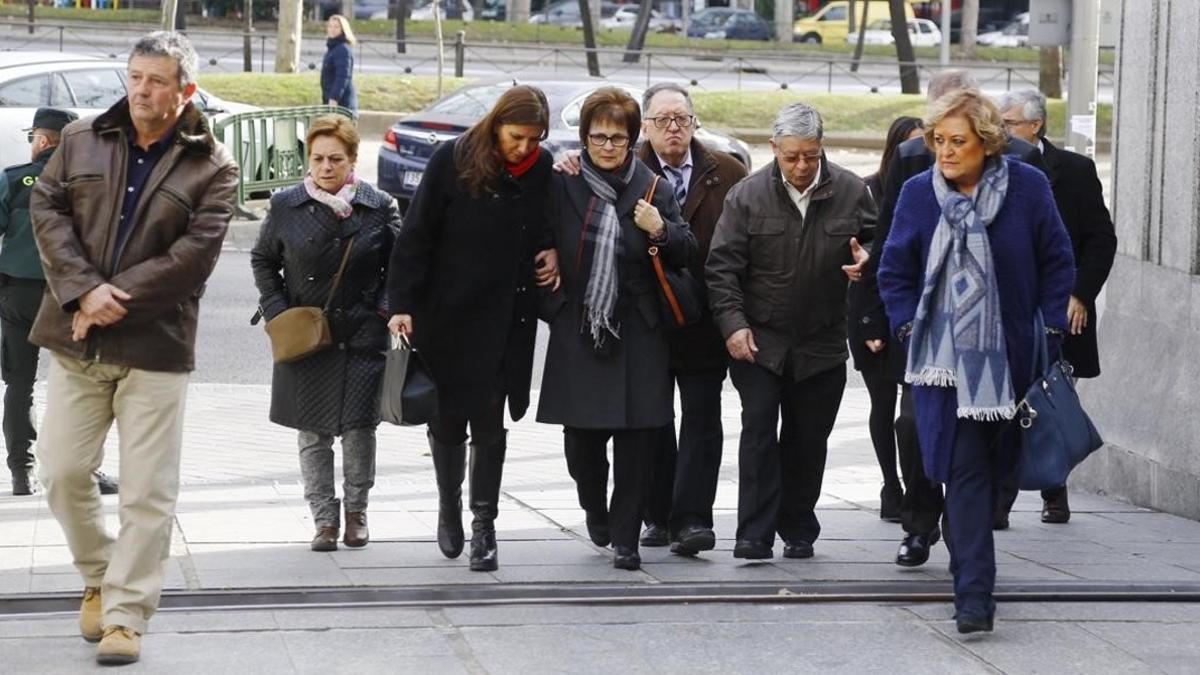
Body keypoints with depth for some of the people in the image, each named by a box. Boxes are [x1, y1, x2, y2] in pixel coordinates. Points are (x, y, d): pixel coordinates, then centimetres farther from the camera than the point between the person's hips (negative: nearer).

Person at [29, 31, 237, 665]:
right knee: (62, 472, 5)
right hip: (75, 339, 3)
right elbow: (47, 210, 0)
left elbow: (195, 253, -10)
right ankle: (99, 578, 28)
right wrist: (84, 290, -14)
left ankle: (125, 614, 5)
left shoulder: (211, 167, -1)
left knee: (148, 491, -3)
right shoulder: (81, 140, 8)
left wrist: (114, 299, -16)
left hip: (155, 346, -3)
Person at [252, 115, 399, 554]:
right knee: (313, 432, 4)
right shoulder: (286, 206, 1)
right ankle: (324, 519, 13)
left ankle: (356, 511, 19)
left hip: (362, 336, -1)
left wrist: (385, 309, -4)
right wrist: (276, 311, 2)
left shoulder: (380, 207, -1)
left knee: (359, 427, -1)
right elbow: (263, 259, 13)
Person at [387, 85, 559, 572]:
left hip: (506, 320, 1)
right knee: (446, 419, 9)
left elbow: (548, 228, 19)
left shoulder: (543, 169, 0)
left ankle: (484, 525, 7)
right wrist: (403, 305, -13)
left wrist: (553, 253, -3)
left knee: (490, 422, 0)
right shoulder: (453, 161, -9)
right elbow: (416, 236, -8)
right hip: (447, 315, -1)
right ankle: (449, 507, 31)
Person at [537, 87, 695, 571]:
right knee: (581, 438, 4)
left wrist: (660, 231, -14)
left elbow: (686, 253, 5)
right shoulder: (561, 185, 3)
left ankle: (625, 539, 8)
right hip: (577, 332, 0)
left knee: (637, 438, -2)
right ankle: (595, 507, 34)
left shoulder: (652, 188, 3)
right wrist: (550, 303, 4)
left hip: (637, 333, 0)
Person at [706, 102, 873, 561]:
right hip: (758, 340, -2)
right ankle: (755, 534, -10)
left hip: (821, 345, 2)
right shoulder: (747, 196, -4)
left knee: (808, 439, 7)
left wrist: (867, 262, -11)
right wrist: (733, 324, -13)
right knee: (758, 429, -10)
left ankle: (798, 531, 19)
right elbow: (722, 265, -4)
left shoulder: (850, 192, -1)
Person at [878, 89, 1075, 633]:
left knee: (994, 466, 11)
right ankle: (974, 594, -12)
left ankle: (970, 571, 30)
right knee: (964, 470, -10)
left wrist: (1053, 327, -2)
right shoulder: (918, 194, 0)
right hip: (945, 359, -1)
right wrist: (909, 326, -2)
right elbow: (895, 272, 9)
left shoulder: (1027, 187, -3)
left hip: (1009, 358, 1)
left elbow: (1057, 262, 5)